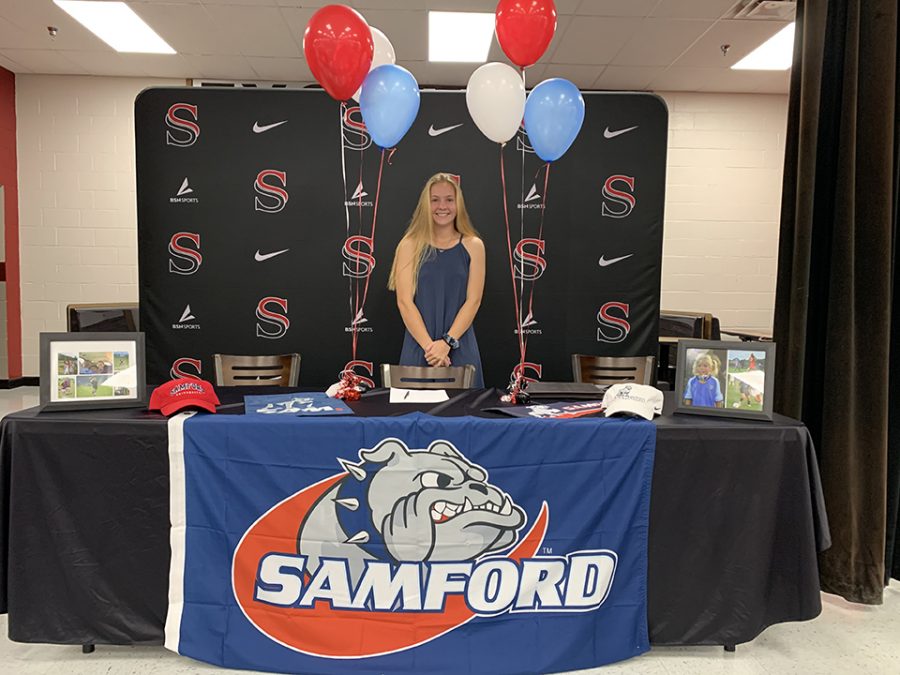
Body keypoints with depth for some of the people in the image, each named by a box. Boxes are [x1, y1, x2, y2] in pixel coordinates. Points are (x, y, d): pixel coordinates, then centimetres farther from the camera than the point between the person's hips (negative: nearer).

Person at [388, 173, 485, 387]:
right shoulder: (410, 246, 1)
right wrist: (429, 345, -14)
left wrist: (447, 342, -12)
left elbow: (473, 301, -2)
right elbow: (404, 301, -5)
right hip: (419, 347, 0)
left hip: (460, 348, 1)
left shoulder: (473, 246, 4)